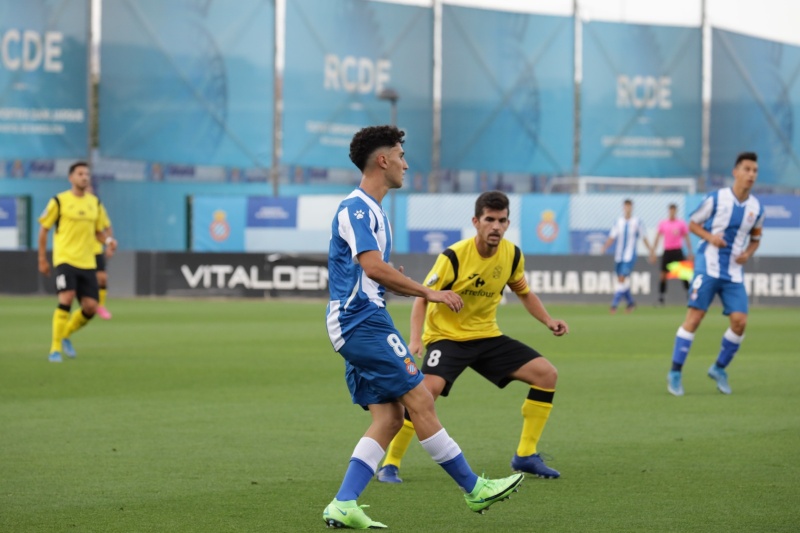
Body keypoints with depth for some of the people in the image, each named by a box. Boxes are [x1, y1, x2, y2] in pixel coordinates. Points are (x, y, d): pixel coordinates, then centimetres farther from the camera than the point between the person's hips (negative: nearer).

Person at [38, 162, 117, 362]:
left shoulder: (95, 202, 10)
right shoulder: (59, 201, -3)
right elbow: (44, 229, 4)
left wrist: (108, 240, -3)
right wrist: (42, 259, 4)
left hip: (87, 262, 5)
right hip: (65, 259, -5)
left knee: (90, 307, -2)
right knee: (66, 298, -22)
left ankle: (66, 335, 25)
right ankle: (55, 348, -12)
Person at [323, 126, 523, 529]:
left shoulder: (372, 210, 21)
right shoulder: (356, 208, -11)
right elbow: (373, 267, -23)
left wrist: (427, 291, 19)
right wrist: (427, 293, -18)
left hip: (359, 325, 11)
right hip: (363, 320, -11)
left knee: (389, 416, 3)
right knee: (419, 401, -7)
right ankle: (474, 489, -2)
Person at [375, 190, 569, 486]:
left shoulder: (512, 255, -5)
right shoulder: (454, 257, -20)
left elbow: (524, 292, 14)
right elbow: (422, 298, -14)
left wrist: (548, 321, -1)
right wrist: (415, 339, -28)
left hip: (487, 336, 6)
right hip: (447, 336, -6)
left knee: (547, 374, -6)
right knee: (428, 388, -32)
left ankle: (525, 456, 5)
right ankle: (390, 465, -17)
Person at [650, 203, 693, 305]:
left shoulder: (681, 223, 2)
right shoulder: (662, 223, 7)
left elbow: (687, 238, 5)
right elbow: (657, 238, 12)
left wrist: (690, 252, 0)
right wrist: (653, 252, 8)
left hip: (678, 251, -1)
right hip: (667, 251, 2)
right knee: (663, 275, 0)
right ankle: (661, 297, 4)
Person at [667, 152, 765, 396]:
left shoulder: (756, 208, 4)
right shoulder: (716, 199, -6)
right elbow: (692, 223, 3)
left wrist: (748, 253, -1)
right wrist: (710, 237, -14)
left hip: (734, 273, 4)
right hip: (708, 267, -4)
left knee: (740, 321, -8)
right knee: (694, 318, -10)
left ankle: (719, 369, 14)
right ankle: (675, 373, -3)